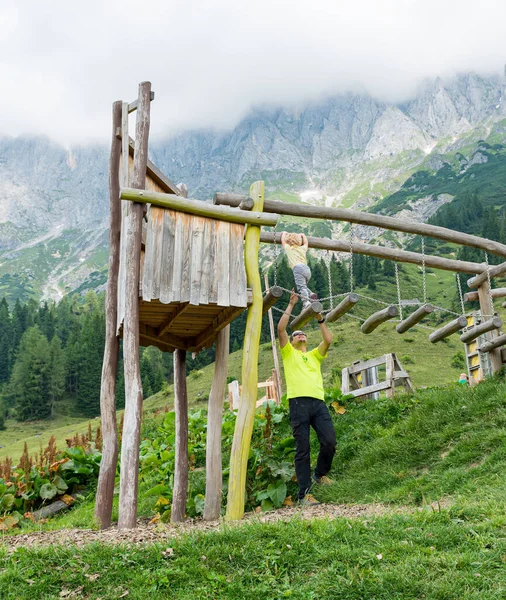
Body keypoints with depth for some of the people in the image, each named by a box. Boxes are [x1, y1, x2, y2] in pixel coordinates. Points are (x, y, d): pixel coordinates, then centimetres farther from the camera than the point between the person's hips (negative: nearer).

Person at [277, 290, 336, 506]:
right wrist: (291, 305, 9)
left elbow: (328, 340, 12)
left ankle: (320, 474, 18)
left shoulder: (314, 355, 28)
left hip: (319, 402, 3)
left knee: (330, 441, -10)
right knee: (302, 449, -5)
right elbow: (280, 329, 5)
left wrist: (320, 318, 10)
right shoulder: (288, 353, 19)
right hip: (299, 403, -3)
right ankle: (304, 494, -2)